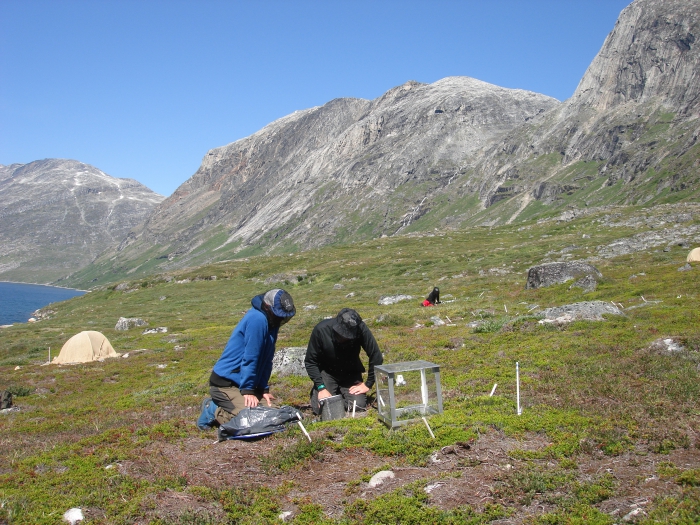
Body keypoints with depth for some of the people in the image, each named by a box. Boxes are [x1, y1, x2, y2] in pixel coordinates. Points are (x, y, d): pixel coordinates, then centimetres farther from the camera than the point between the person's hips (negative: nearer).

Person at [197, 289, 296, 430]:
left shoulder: (270, 322, 8)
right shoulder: (257, 319, -21)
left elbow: (266, 360, 10)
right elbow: (250, 358, -21)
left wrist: (263, 389, 6)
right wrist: (247, 390, -18)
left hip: (240, 381, 10)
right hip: (225, 383, -10)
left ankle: (219, 406, 13)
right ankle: (213, 411, 2)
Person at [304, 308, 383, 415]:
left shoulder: (361, 330, -28)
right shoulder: (321, 330, -26)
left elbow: (376, 358, -18)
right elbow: (310, 362, -14)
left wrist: (368, 384, -15)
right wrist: (321, 387, -20)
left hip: (351, 373, 1)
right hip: (327, 372, 0)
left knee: (358, 406, -17)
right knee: (320, 408, -16)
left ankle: (342, 394, 18)